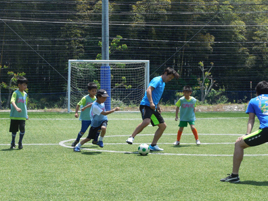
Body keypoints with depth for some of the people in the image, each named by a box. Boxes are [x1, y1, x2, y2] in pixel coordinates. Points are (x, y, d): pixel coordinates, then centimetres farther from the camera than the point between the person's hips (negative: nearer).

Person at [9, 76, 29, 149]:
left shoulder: (25, 94, 9)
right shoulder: (16, 93, -10)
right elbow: (12, 101, -26)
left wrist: (26, 114, 22)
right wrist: (16, 108, -43)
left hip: (22, 116, 4)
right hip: (14, 115, -4)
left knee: (22, 129, -11)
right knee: (14, 130, 5)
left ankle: (20, 143, 6)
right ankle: (13, 143, 23)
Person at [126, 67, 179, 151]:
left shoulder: (163, 83, 23)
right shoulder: (157, 80, -8)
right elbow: (148, 90, -23)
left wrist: (158, 105, 26)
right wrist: (151, 103, -33)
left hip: (153, 108, 10)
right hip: (146, 105, -10)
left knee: (163, 125, 7)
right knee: (146, 121, -33)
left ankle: (153, 145, 12)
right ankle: (131, 137, -26)